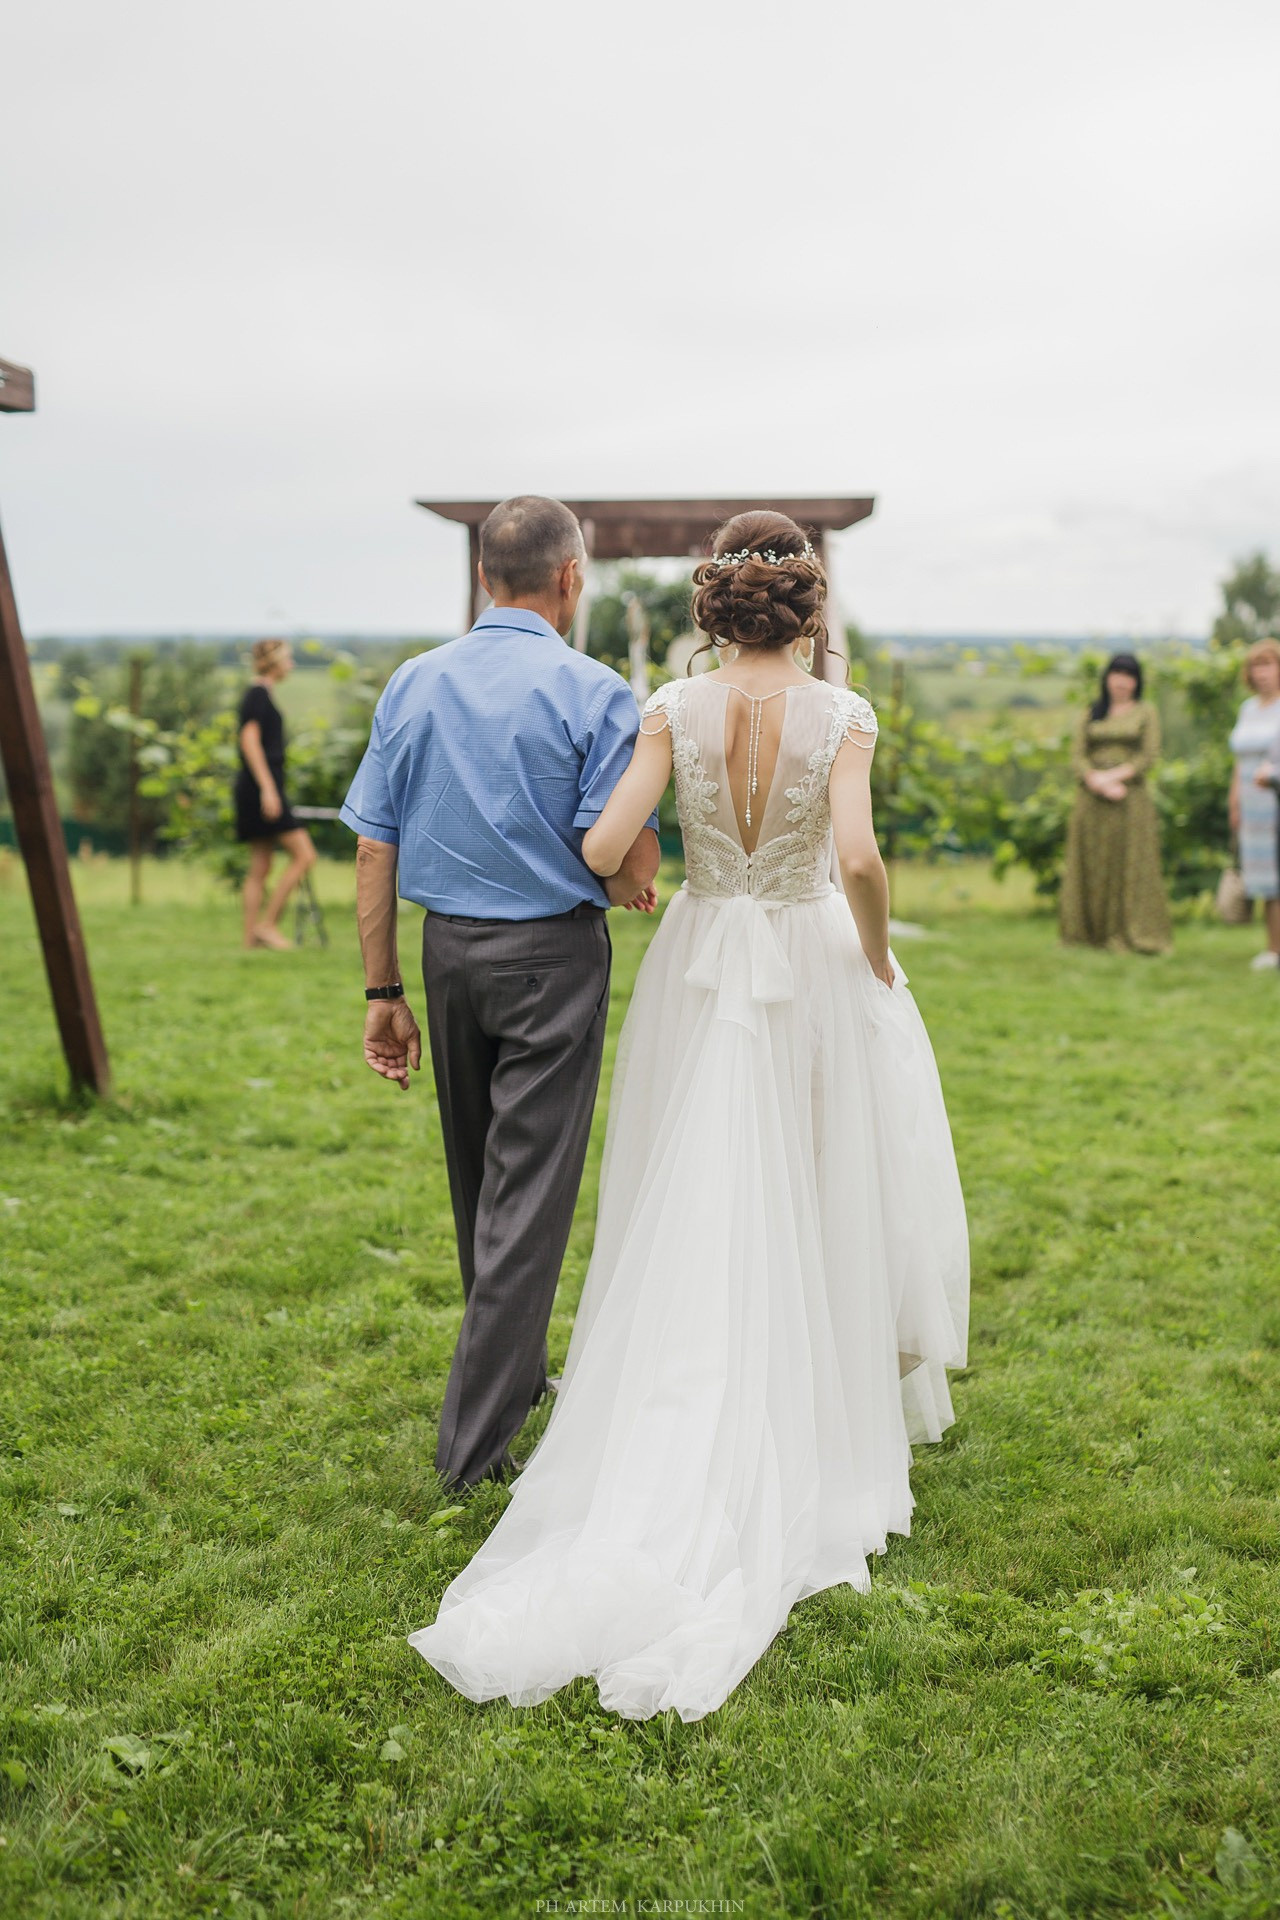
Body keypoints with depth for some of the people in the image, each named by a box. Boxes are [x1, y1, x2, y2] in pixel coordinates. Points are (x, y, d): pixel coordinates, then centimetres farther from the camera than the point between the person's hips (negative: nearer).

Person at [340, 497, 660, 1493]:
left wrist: (384, 990, 7)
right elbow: (629, 860, -16)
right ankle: (476, 1439, 3)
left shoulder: (414, 684, 3)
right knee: (529, 1191, 0)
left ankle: (516, 1374, 38)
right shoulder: (593, 692, -11)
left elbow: (374, 849, 2)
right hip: (551, 953, -5)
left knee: (479, 1178, 20)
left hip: (448, 948, 5)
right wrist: (634, 890, 8)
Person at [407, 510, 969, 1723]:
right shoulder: (841, 716, -10)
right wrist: (878, 958, -6)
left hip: (699, 971, 2)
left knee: (702, 1223, 9)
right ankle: (821, 1429, 28)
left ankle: (684, 1471, 13)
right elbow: (857, 858, -23)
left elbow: (604, 850, -14)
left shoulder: (674, 711, -6)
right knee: (818, 1202, 15)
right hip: (811, 968, -1)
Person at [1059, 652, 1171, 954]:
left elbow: (1149, 756, -2)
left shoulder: (1146, 712, 8)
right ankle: (1089, 932, 6)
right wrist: (1097, 781, -14)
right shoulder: (1091, 714, 14)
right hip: (1091, 801, 2)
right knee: (1091, 866, 1)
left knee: (1130, 866, -5)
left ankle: (1134, 935, -3)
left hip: (1131, 799, -2)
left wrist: (1114, 776, -13)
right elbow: (1077, 756, 4)